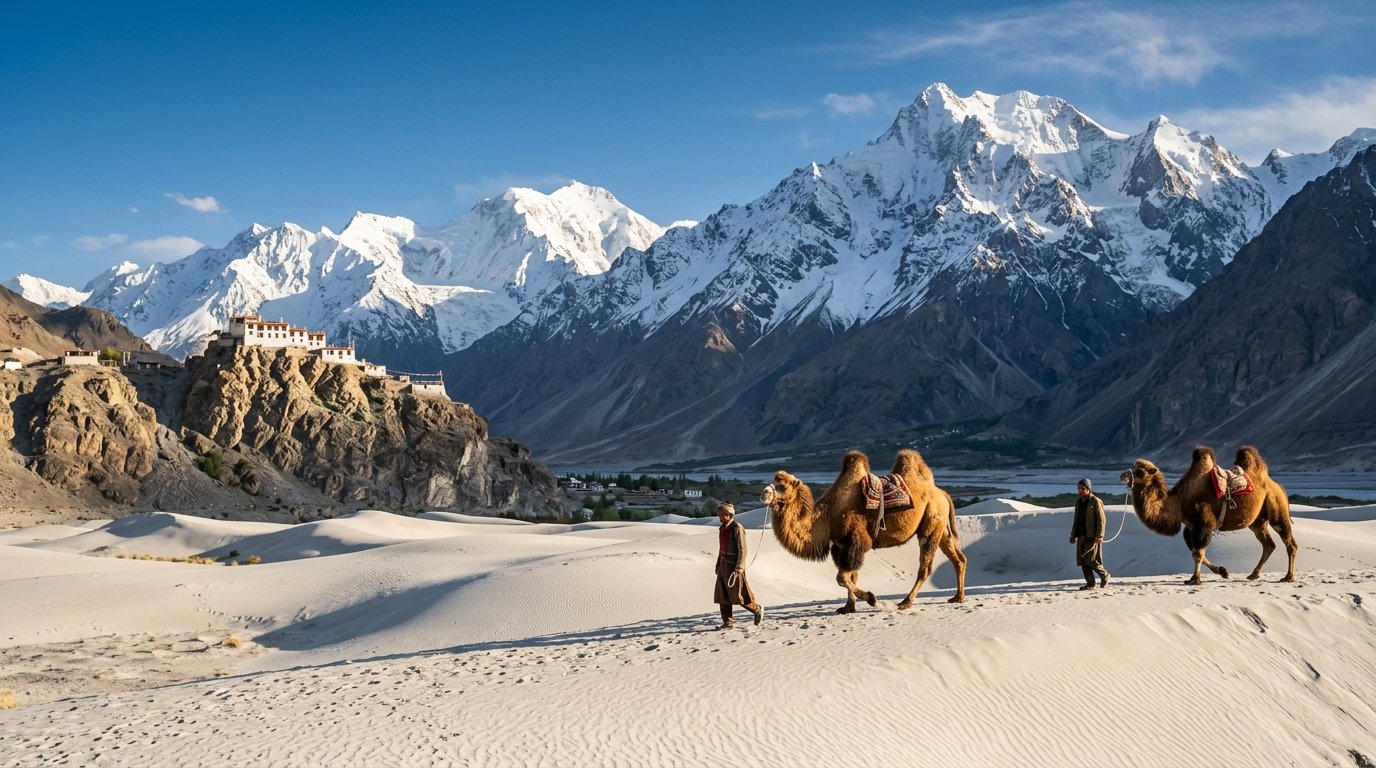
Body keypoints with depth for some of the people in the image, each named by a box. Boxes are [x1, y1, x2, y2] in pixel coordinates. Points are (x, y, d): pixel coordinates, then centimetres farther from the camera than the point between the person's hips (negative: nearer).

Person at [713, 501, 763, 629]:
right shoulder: (722, 528, 9)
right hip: (724, 565, 8)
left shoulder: (737, 528, -15)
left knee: (738, 595, -2)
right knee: (722, 594, 5)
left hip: (734, 566, -8)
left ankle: (757, 610, 20)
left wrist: (739, 568, -22)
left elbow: (742, 550, -17)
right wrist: (718, 565, 18)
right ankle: (727, 622, 10)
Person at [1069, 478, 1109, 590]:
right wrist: (1073, 534, 16)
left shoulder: (1096, 501, -8)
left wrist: (1099, 536, -17)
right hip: (1081, 536, 7)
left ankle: (1104, 575, 13)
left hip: (1092, 536, -7)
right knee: (1083, 561, 3)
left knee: (1091, 560, -10)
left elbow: (1101, 520, -11)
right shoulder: (1078, 502, 15)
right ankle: (1090, 584, 10)